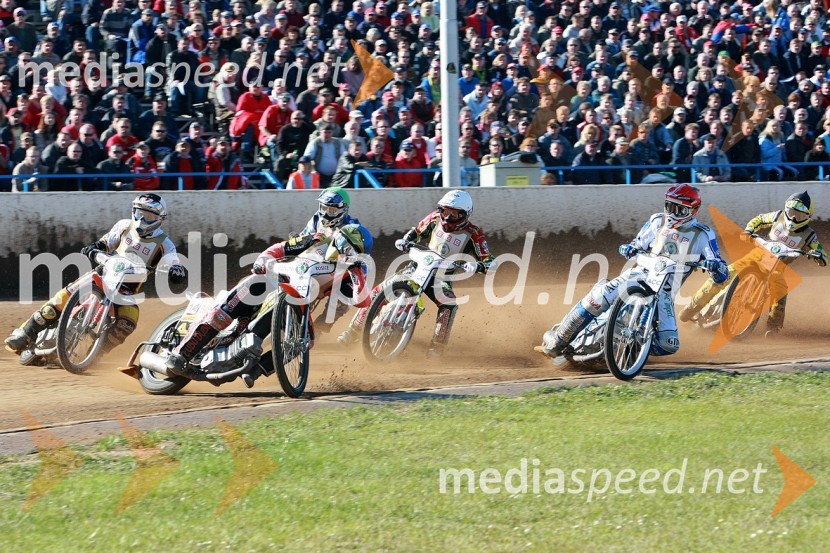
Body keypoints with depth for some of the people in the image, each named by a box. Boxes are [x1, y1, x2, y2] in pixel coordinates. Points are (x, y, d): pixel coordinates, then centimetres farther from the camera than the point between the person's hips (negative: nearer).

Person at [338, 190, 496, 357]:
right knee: (379, 292, -6)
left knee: (449, 305, -34)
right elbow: (417, 232, 15)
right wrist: (404, 241, -5)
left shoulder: (473, 235, -14)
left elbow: (490, 263, -17)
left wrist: (476, 266, -39)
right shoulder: (436, 218, -2)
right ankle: (354, 331, 8)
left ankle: (437, 347, -24)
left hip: (442, 278, -3)